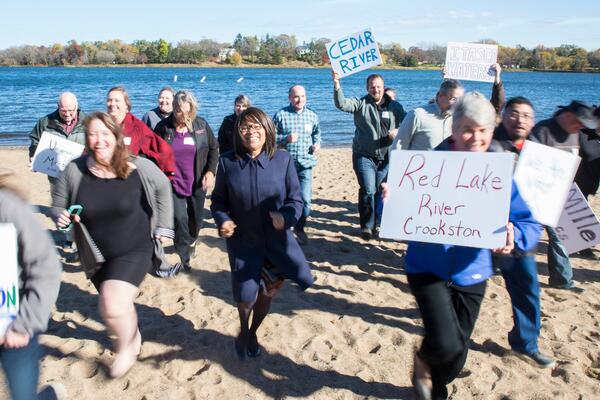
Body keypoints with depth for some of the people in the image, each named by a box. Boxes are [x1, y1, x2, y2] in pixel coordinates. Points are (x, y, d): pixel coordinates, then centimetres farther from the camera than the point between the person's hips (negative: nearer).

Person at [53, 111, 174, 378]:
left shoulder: (139, 167, -18)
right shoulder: (75, 170, -14)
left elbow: (163, 188, 1)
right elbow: (58, 206, 0)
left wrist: (163, 226, -1)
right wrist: (62, 218, -22)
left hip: (134, 250, -3)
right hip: (95, 254, 4)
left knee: (113, 308, -19)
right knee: (116, 305, 23)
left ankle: (126, 348, 15)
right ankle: (134, 339, 55)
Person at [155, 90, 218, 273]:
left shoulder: (201, 125, -2)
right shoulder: (163, 127, -7)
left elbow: (213, 148, 5)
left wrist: (210, 172, -6)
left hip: (197, 183, 2)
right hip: (173, 183, -2)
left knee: (196, 219, 14)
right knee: (180, 220, -9)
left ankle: (191, 240, 46)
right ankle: (184, 258, 4)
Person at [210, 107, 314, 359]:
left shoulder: (283, 160, -9)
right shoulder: (227, 162, -8)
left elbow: (295, 200, -4)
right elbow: (218, 201, 2)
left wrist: (286, 217, -24)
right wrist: (223, 220, -18)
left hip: (276, 240, 1)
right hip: (243, 241, -1)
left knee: (268, 292, 15)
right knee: (246, 296, -2)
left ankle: (253, 332, 46)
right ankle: (243, 331, 36)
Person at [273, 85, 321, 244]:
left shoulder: (312, 116, 6)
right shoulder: (281, 115, -3)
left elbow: (317, 133, 22)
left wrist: (317, 144, 2)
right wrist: (286, 138, -17)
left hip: (305, 163, 1)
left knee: (305, 198, -3)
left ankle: (299, 227, 19)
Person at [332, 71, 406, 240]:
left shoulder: (395, 107, 7)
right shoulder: (361, 104, 0)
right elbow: (341, 104, -15)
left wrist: (398, 132, -9)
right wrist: (336, 84, -29)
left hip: (387, 157, 3)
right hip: (364, 156, -3)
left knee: (382, 192, 10)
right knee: (368, 191, -8)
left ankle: (378, 224, 27)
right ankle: (367, 226, 7)